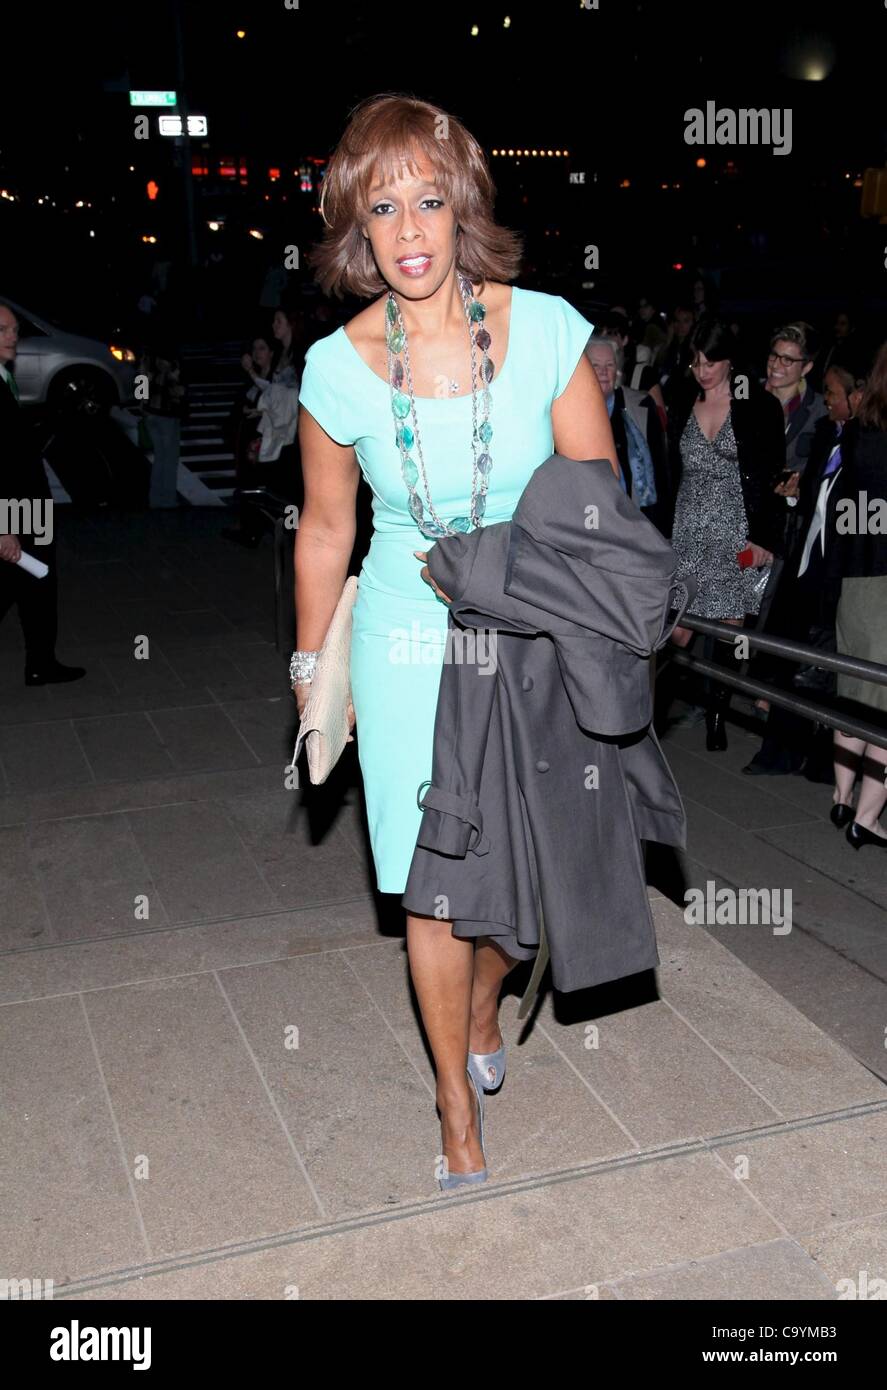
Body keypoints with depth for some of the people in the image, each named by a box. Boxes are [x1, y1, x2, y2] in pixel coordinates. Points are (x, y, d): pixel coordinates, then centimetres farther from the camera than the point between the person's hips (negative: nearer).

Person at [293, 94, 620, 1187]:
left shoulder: (546, 328, -12)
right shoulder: (337, 368, -11)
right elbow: (325, 533, 3)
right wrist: (311, 666, 11)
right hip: (410, 647, 0)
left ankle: (482, 1004, 48)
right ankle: (458, 1105, 28)